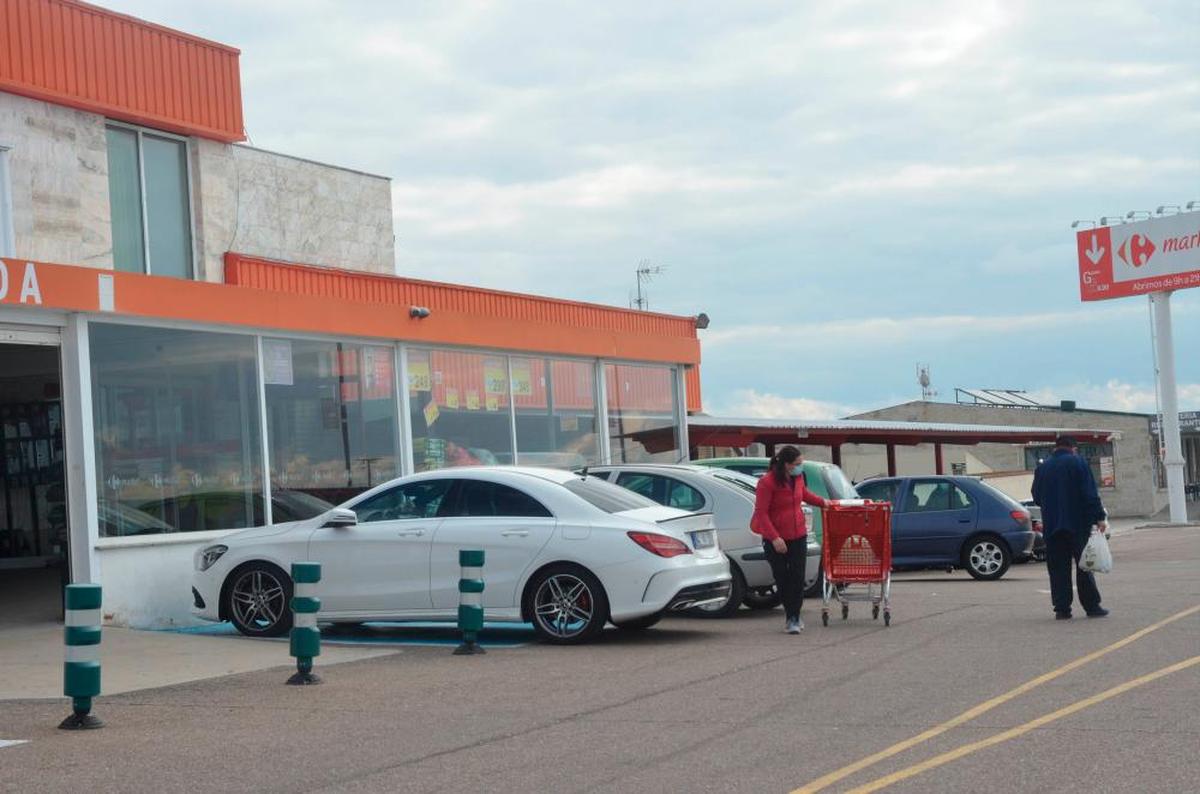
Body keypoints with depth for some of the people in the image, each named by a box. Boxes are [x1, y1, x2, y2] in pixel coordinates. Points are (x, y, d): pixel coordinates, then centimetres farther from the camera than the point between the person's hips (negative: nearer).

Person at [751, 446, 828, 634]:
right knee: (782, 580, 3)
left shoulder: (798, 477, 5)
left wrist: (822, 502, 27)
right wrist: (774, 537, -22)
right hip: (776, 540, -5)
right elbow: (761, 513, -17)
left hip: (798, 537, 5)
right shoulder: (767, 482, -16)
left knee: (798, 578, -4)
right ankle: (791, 616, 17)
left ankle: (793, 618, 0)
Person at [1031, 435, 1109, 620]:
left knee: (1058, 569, 4)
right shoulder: (1077, 463, -4)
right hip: (1078, 524, -3)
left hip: (1052, 526, 3)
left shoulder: (1042, 467, 9)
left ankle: (1062, 608, 0)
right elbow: (1090, 494, -10)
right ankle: (1092, 606, 4)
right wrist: (1099, 518, -9)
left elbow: (1037, 497, 15)